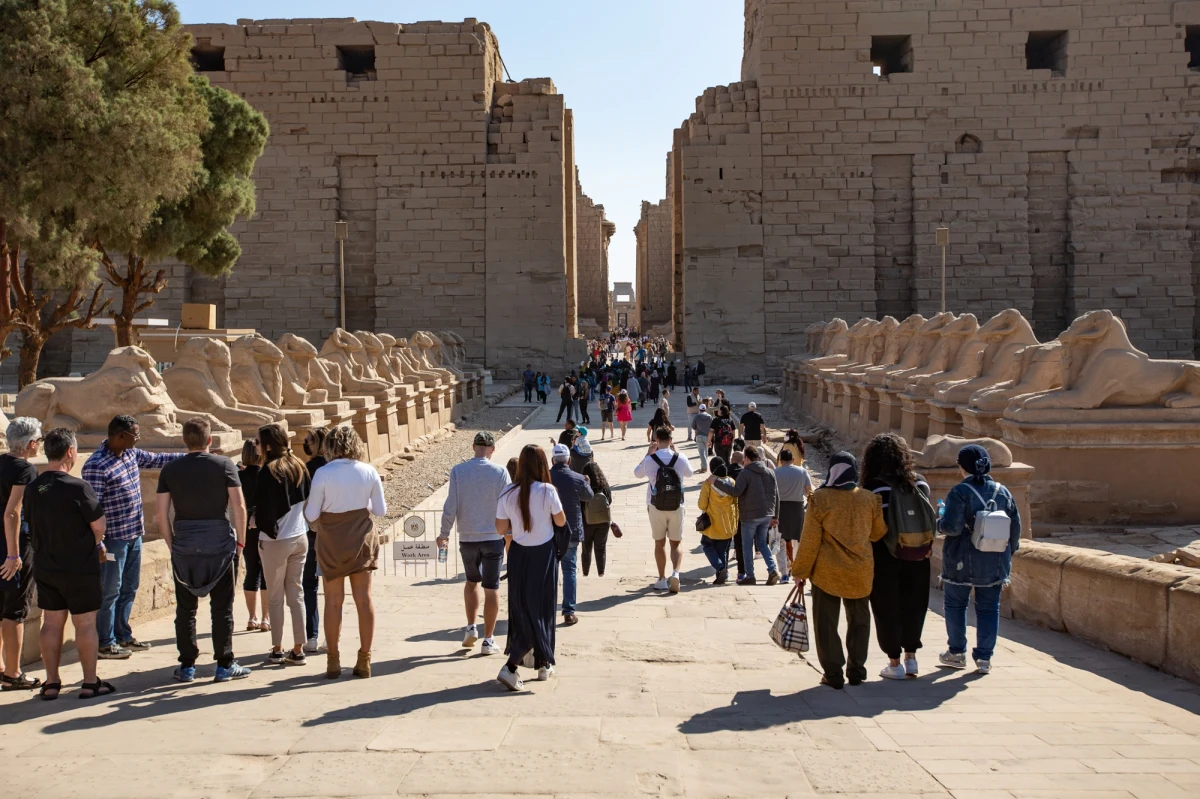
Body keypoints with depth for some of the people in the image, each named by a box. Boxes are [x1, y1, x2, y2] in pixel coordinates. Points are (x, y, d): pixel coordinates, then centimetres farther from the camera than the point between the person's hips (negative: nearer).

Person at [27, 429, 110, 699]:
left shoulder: (32, 488, 0)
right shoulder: (77, 487, -19)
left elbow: (33, 526, 9)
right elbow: (99, 527, -15)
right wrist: (96, 545, 9)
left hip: (44, 568, 6)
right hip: (79, 568, -5)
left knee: (52, 623, 13)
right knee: (85, 624, 5)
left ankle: (51, 682, 20)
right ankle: (90, 682, 11)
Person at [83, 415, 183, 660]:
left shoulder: (132, 454, 6)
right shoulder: (96, 466, -20)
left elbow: (157, 459, 22)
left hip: (134, 534, 9)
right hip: (113, 538, -9)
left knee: (129, 588, 17)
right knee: (110, 591, 2)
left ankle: (123, 635, 29)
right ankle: (105, 643, 12)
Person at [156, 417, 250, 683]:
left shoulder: (170, 469, 3)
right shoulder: (224, 465, -4)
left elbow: (161, 512, 1)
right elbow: (238, 506, -8)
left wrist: (172, 544, 10)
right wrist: (240, 540, 1)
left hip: (184, 547, 2)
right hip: (220, 544, -2)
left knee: (185, 608, 11)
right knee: (222, 608, 6)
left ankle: (187, 666, 16)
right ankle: (224, 665, 9)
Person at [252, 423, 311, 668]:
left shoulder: (269, 471, -14)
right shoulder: (299, 467, 3)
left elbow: (264, 509, -15)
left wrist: (266, 529, 2)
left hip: (276, 541, -5)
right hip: (300, 538, 5)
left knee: (275, 597, 7)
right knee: (296, 594, 10)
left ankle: (277, 650, 12)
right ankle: (298, 650, 11)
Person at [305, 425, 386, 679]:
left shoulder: (323, 474, -13)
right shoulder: (369, 472, -6)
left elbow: (311, 514, -11)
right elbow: (380, 510, 0)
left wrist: (316, 524, 11)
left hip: (332, 541, -2)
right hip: (361, 538, 2)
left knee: (333, 601, 8)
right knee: (364, 599, 6)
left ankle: (333, 661, 15)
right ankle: (364, 660, 11)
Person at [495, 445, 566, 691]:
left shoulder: (508, 493, -8)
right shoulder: (547, 491, -16)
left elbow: (501, 528, -3)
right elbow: (561, 521, -5)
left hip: (519, 554, 2)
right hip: (543, 554, -2)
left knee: (521, 610, 12)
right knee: (542, 609, 11)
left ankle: (512, 666, 7)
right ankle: (544, 664, 16)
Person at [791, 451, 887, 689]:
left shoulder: (820, 498, -12)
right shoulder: (870, 499, -3)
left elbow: (810, 540, -11)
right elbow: (878, 533, 9)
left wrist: (800, 570, -1)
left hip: (827, 572, -3)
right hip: (860, 572, 3)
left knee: (826, 623, 7)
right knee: (859, 620, 18)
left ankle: (833, 673, 8)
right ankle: (856, 670, 22)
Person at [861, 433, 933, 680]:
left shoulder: (874, 487, -14)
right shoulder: (919, 483, 1)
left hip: (885, 558, -4)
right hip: (917, 558, 5)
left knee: (886, 609, 7)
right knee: (912, 606, 17)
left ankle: (895, 663, 13)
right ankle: (911, 657, 22)